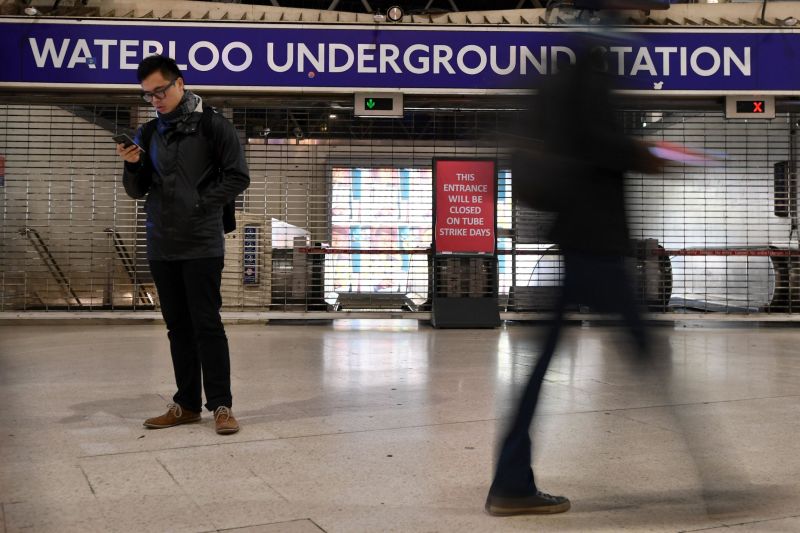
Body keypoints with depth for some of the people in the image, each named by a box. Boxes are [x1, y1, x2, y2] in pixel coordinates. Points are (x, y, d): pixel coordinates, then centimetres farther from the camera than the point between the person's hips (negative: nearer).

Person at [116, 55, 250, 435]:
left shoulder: (212, 126, -3)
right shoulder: (148, 133, 12)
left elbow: (238, 177, -5)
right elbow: (137, 191, 14)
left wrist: (201, 205, -12)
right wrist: (132, 165, -6)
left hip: (201, 246, -5)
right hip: (161, 246, 5)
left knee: (207, 325, -4)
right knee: (178, 326, 10)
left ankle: (220, 405, 4)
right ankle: (187, 403, 18)